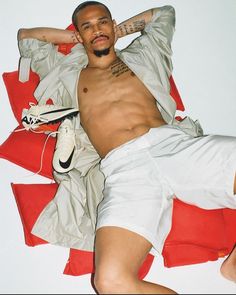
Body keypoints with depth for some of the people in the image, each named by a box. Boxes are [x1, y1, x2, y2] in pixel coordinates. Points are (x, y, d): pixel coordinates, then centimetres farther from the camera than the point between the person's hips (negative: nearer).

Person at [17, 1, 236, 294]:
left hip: (173, 143, 2)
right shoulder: (69, 75, 29)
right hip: (125, 169, -2)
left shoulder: (138, 56, 30)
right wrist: (73, 37, 38)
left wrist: (119, 30, 40)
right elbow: (26, 37, 40)